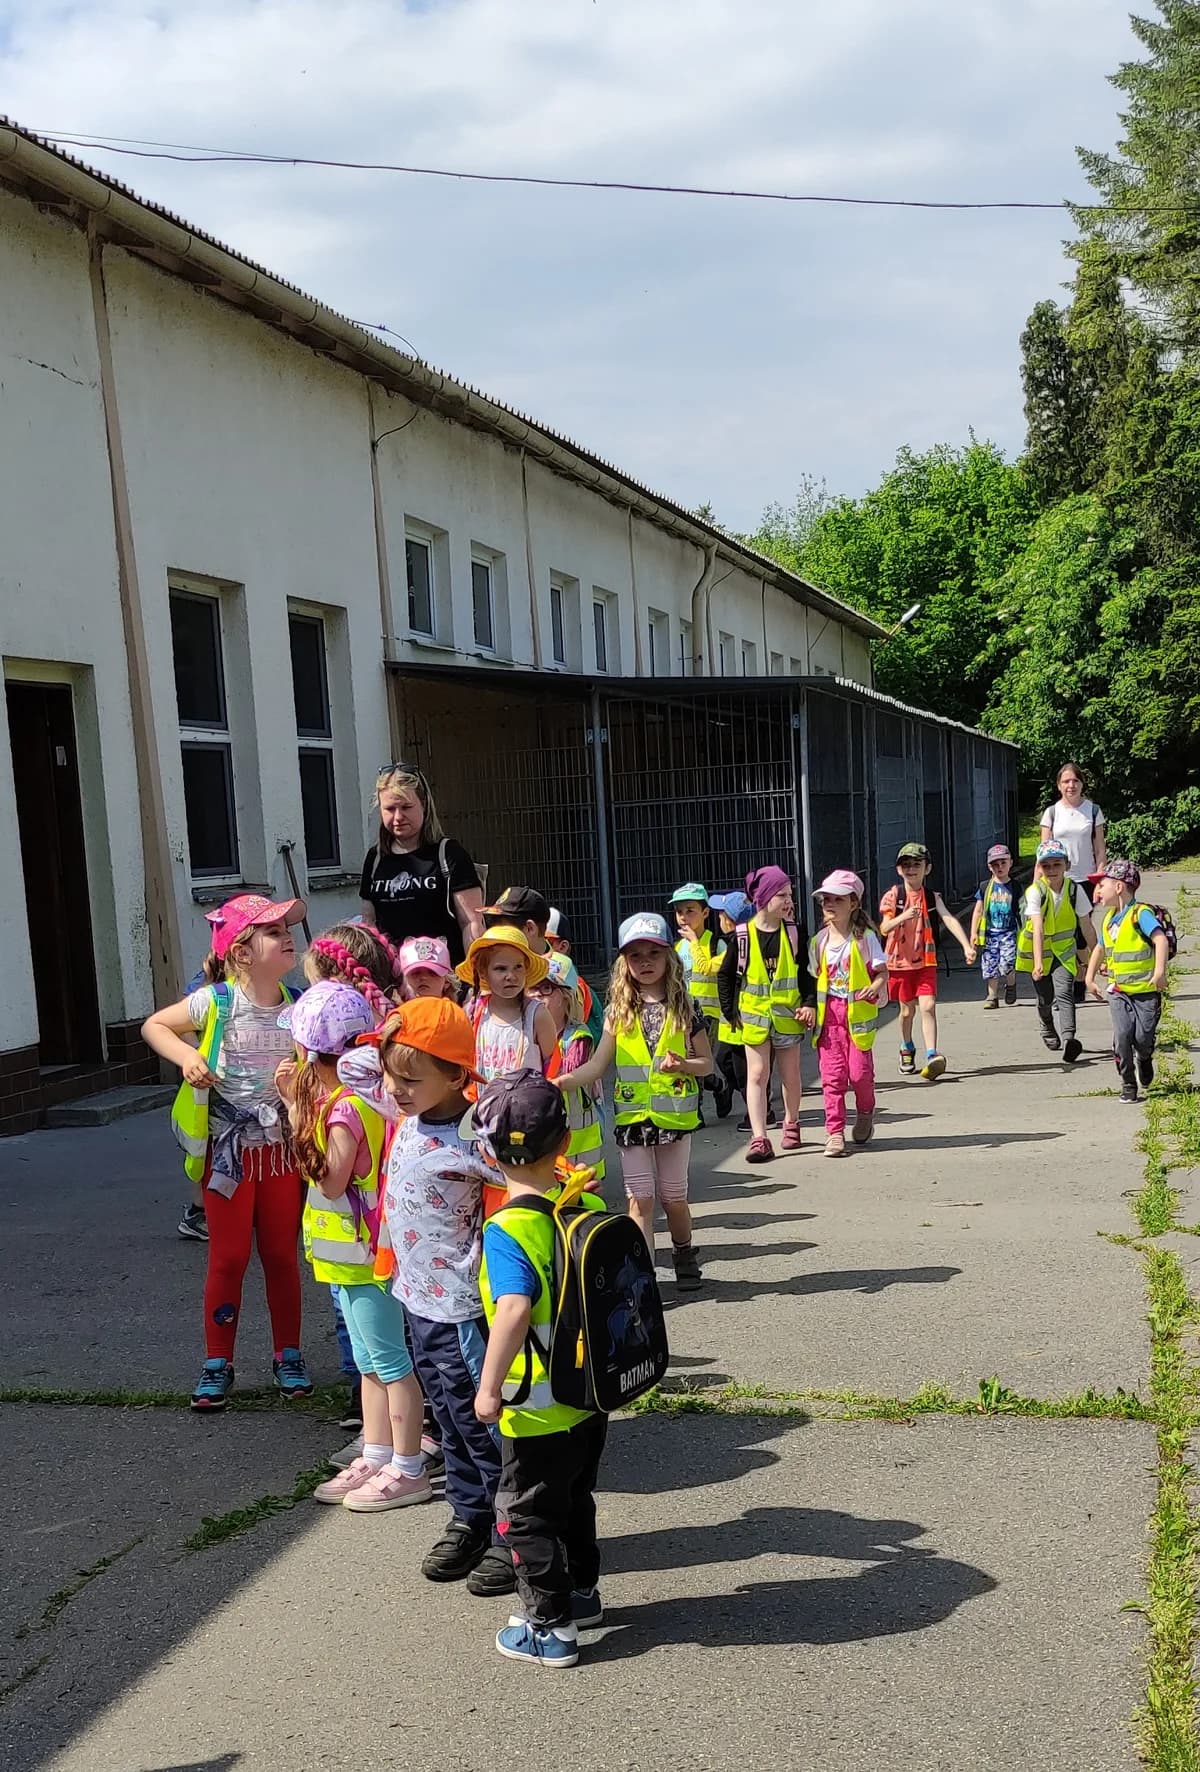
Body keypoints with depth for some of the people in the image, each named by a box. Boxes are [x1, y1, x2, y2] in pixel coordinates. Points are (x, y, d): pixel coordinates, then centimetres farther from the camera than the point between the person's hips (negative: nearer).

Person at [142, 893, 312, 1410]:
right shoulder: (215, 1001, -12)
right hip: (228, 1149, -3)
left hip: (282, 1148, 3)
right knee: (228, 1257, 5)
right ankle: (217, 1364, 19)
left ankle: (288, 1356, 26)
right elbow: (154, 1026, 0)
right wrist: (187, 1057, -16)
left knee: (282, 1254, 11)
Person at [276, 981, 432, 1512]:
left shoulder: (346, 1106, -22)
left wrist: (298, 1107, -18)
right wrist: (297, 1103, 6)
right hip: (352, 1249, 10)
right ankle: (376, 1459, 27)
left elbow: (331, 1181, -21)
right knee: (369, 1362, 17)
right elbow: (321, 1166, 9)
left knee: (390, 1360, 1)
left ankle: (408, 1471, 10)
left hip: (363, 1250, -10)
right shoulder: (345, 1096, 6)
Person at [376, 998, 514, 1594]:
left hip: (462, 1310, -8)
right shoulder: (406, 1119, -2)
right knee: (450, 1420, 21)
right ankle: (470, 1521, 37)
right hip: (419, 1300, 8)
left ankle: (514, 1536, 22)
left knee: (481, 1424, 6)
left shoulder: (472, 1140, -26)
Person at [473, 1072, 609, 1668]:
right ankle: (583, 1592, 41)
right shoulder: (591, 1207, -3)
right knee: (575, 1499, 26)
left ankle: (549, 1628, 21)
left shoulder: (507, 1230, -24)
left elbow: (514, 1309, -37)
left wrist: (489, 1387, -29)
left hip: (537, 1411, -7)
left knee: (526, 1513, 12)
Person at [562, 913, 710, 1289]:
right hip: (632, 1116, 1)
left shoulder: (684, 1008, 0)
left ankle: (684, 1256, 32)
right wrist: (562, 1081, -17)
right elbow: (597, 1066, 0)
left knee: (673, 1197, 10)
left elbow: (706, 1062, 4)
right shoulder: (619, 1011, 2)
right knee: (639, 1198, 1)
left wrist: (683, 1065, -18)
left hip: (674, 1114, -1)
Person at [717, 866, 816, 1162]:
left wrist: (810, 1004, -9)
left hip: (788, 1015, 1)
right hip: (754, 1016, -1)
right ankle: (760, 1139, -6)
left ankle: (791, 1124, 35)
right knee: (757, 1074, -4)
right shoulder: (742, 936, -6)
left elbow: (807, 972, 4)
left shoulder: (795, 933, -2)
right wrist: (730, 1012, 0)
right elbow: (725, 975, 3)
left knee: (790, 1075, 13)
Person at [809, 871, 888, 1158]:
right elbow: (813, 978, 13)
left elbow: (882, 970, -3)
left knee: (859, 1070, -6)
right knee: (832, 1074, -1)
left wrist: (876, 986, -23)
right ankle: (835, 1132, 5)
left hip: (857, 1012, -3)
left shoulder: (865, 937, -3)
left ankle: (865, 1115, 25)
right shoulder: (819, 941, 8)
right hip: (828, 1013, 3)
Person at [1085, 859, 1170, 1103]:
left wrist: (1160, 971, -36)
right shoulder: (1108, 919, 11)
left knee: (1143, 1038, -7)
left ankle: (1144, 1060, 29)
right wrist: (1090, 978, 22)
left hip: (1146, 990, -5)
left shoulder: (1141, 914, -13)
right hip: (1118, 991, 5)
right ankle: (1128, 1084, 3)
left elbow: (1161, 939, -26)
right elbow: (1099, 948, 26)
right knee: (1122, 1035, -10)